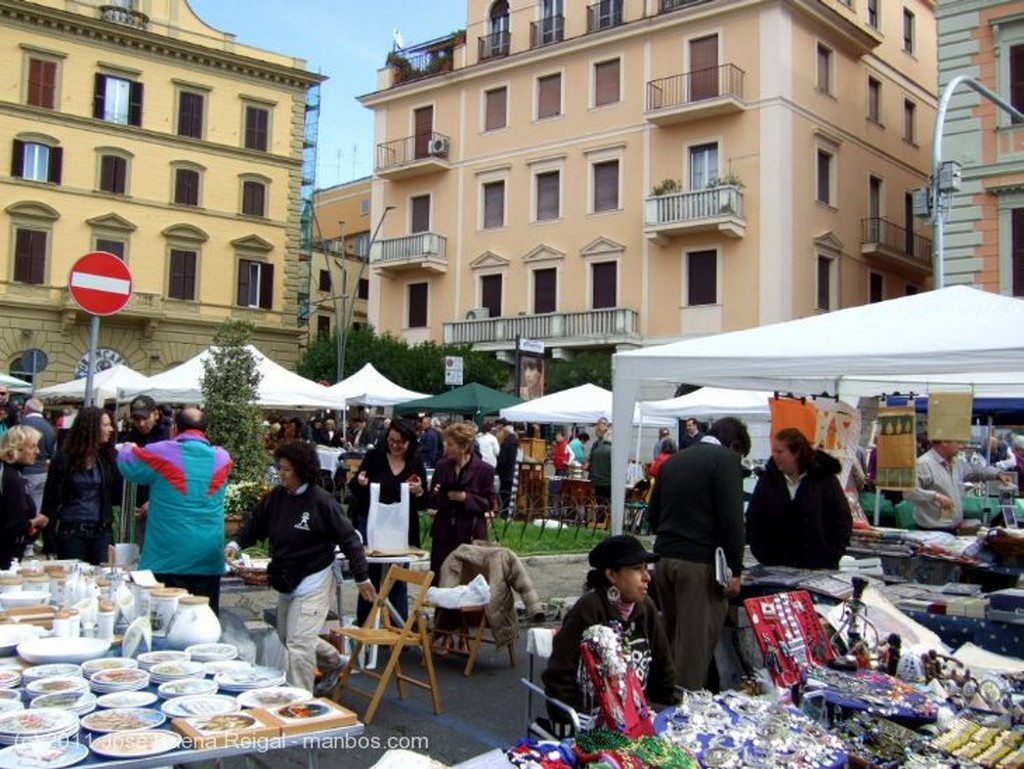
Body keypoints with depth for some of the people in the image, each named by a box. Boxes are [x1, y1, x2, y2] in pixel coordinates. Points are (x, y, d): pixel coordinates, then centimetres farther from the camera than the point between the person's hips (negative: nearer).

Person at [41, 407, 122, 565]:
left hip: (103, 531, 2)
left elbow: (117, 497, 0)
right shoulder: (64, 459, -4)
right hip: (71, 531, -2)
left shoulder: (108, 457, 3)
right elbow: (51, 498, -4)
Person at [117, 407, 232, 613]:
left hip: (168, 559, -3)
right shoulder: (222, 458, 4)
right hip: (209, 558, 3)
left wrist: (128, 448, 33)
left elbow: (126, 464, 10)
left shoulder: (160, 453, -7)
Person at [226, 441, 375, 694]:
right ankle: (334, 663, 44)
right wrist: (236, 544, -7)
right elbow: (255, 525, 11)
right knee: (287, 636, 22)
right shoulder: (276, 497, -4)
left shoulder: (321, 501, -20)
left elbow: (348, 538, -15)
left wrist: (362, 578, -13)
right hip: (286, 581, 8)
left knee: (298, 642, -10)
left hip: (313, 582, -8)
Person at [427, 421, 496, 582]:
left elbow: (488, 504, -5)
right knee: (437, 580, 7)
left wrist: (466, 498, -19)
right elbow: (431, 503, 10)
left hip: (471, 536, -4)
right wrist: (438, 496, -13)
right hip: (444, 534, 4)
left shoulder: (484, 470, -6)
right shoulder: (442, 467, 6)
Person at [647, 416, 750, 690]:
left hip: (664, 558, 7)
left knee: (671, 636, 17)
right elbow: (731, 519, -14)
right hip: (700, 563, -7)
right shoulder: (726, 460, -6)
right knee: (697, 640, -1)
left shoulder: (673, 460, 15)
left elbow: (653, 514, 19)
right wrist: (734, 569, -11)